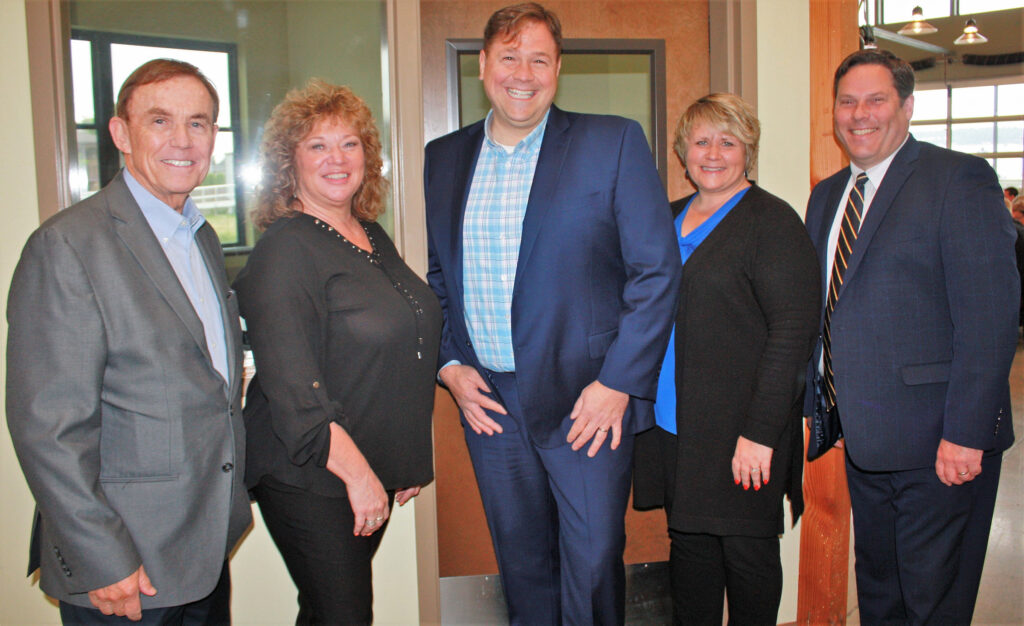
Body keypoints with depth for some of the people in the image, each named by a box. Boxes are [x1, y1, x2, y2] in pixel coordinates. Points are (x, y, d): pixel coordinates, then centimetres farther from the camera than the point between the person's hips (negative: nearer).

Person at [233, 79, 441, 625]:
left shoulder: (373, 238, 10)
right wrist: (357, 473, -21)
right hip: (310, 478, -7)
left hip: (373, 471, 7)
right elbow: (292, 388, -22)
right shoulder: (284, 251, -15)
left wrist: (407, 462, 18)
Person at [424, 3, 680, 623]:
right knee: (520, 563, 16)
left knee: (592, 564, 4)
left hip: (589, 402, -3)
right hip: (487, 401, 4)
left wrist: (618, 384, -12)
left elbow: (657, 272, -7)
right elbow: (435, 277, 15)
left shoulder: (614, 142, -4)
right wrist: (449, 365, 3)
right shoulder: (444, 158, 9)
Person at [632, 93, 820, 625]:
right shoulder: (669, 219, 14)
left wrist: (760, 430, -19)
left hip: (741, 428, -6)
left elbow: (794, 329, -14)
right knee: (688, 541, 15)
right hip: (672, 422, 6)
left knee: (744, 549, 5)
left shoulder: (772, 221, -7)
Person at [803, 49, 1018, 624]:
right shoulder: (827, 195, 13)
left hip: (938, 442, -7)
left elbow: (991, 316, -16)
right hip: (863, 436, 7)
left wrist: (965, 432, -20)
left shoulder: (960, 178, -10)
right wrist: (818, 401, 9)